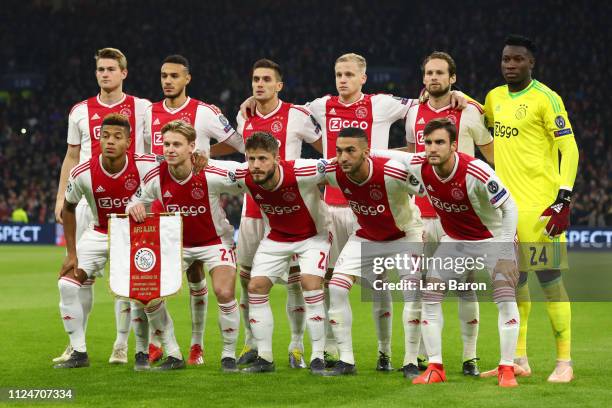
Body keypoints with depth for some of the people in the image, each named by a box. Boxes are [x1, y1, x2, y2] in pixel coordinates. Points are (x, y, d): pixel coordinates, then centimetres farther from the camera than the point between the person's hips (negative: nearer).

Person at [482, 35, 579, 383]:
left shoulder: (545, 99, -8)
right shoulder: (494, 98, 12)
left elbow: (569, 149, -10)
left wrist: (564, 197, -19)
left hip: (540, 206, -6)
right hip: (506, 204, 7)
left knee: (549, 278, -6)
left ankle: (565, 362, -2)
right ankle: (519, 360, 17)